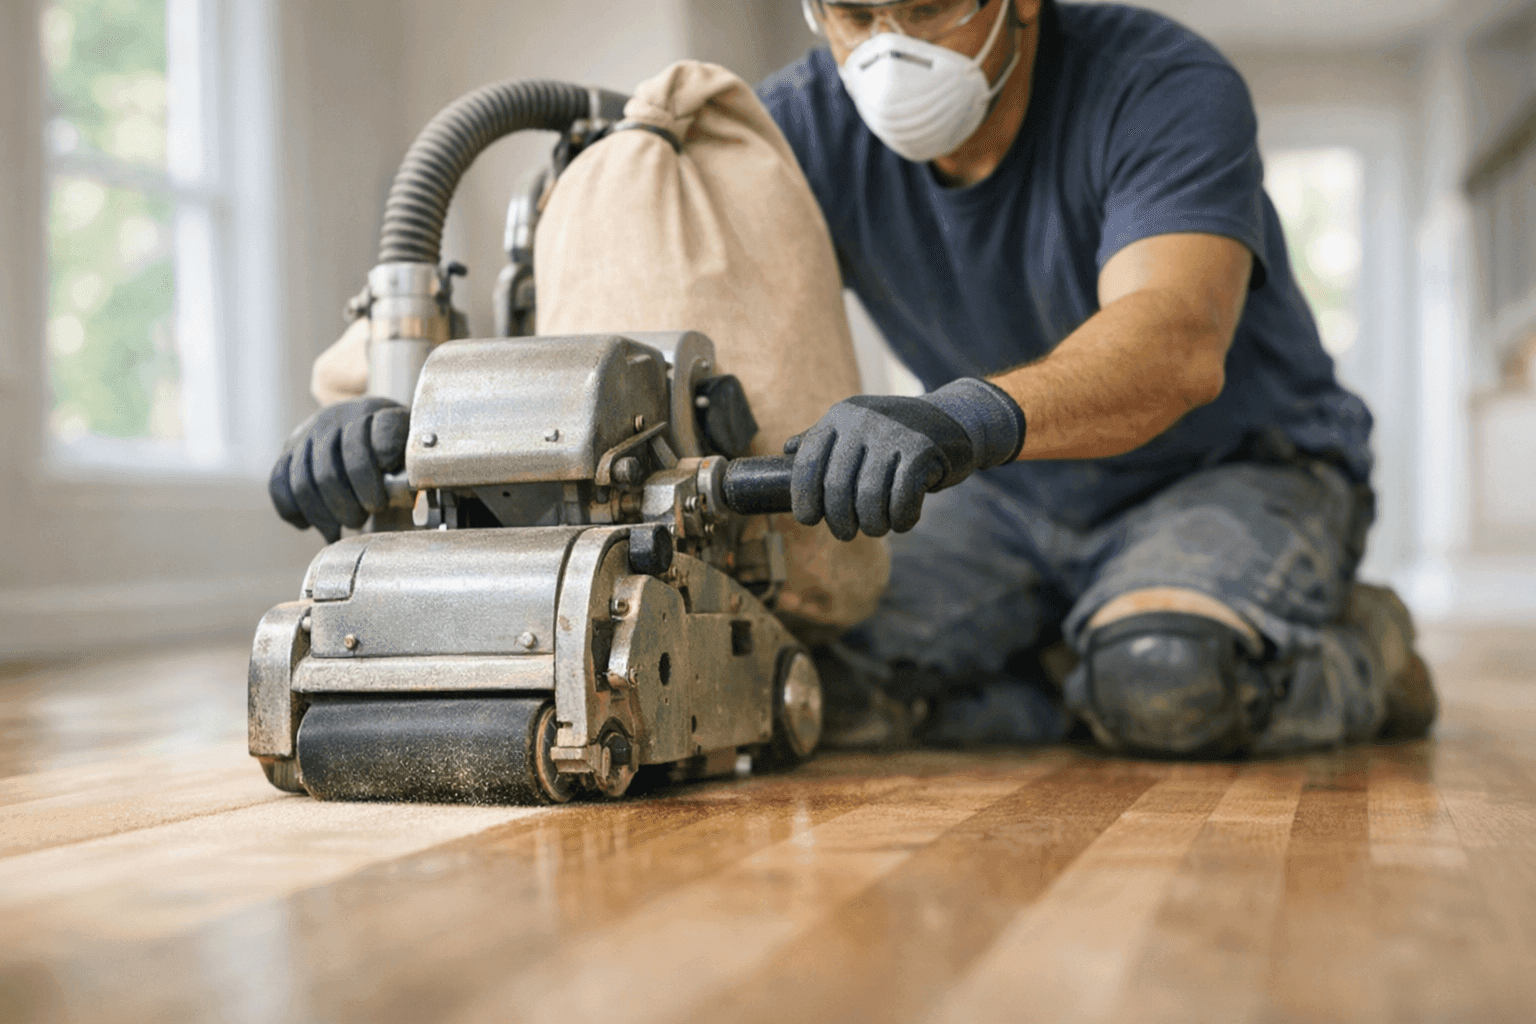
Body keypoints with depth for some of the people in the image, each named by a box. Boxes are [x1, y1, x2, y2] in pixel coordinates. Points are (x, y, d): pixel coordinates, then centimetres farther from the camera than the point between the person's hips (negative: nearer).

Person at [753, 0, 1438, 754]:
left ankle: (1362, 655, 1)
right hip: (1011, 495, 5)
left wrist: (972, 415, -63)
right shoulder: (802, 124, -13)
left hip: (1238, 472, -4)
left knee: (1158, 681, -34)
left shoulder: (1165, 89, -26)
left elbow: (1179, 339, -44)